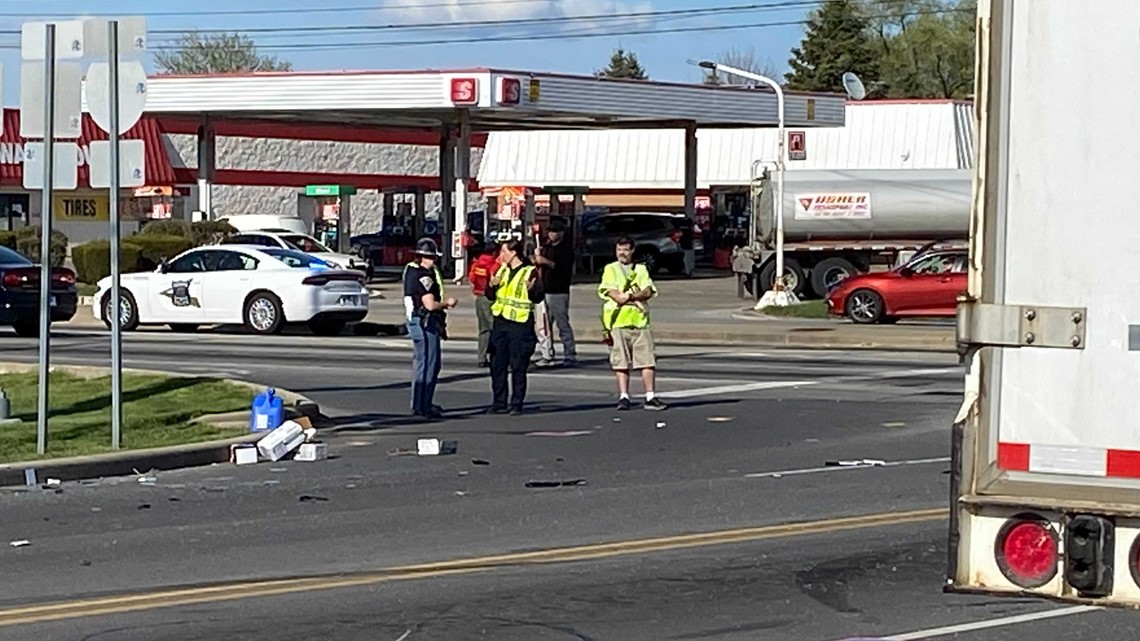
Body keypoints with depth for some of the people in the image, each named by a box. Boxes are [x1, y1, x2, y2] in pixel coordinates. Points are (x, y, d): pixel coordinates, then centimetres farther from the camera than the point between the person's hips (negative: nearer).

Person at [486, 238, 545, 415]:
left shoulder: (530, 272, -6)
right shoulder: (502, 270, 14)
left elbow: (538, 297, -12)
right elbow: (491, 296, 19)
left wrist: (531, 289, -32)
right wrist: (491, 286, -1)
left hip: (520, 324, -7)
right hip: (500, 322, 7)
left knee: (518, 367, -3)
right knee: (497, 365, 8)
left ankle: (517, 404, 3)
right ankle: (499, 403, 15)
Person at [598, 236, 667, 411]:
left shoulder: (641, 270, 16)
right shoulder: (610, 269, 10)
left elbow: (648, 291, 2)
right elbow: (612, 293, -5)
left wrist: (629, 296, -14)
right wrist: (637, 299, -10)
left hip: (640, 320, 2)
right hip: (618, 321, -2)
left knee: (648, 360, -4)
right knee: (621, 362, -3)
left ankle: (650, 397, -3)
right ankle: (623, 397, 0)